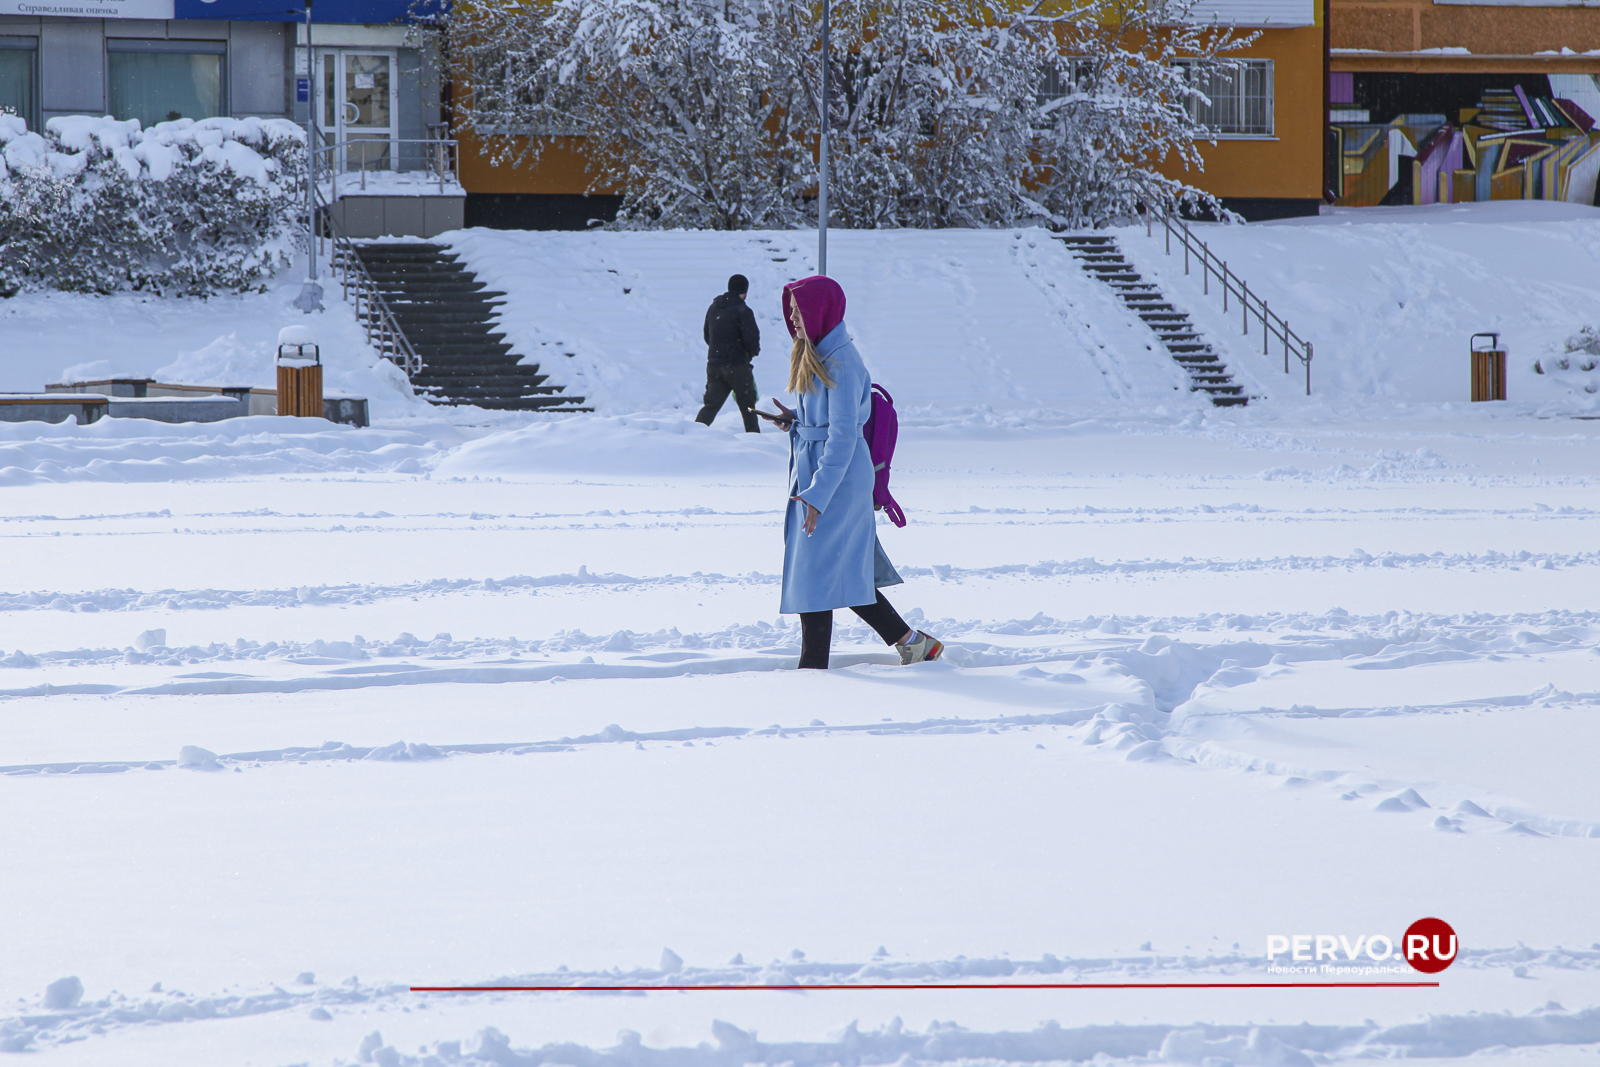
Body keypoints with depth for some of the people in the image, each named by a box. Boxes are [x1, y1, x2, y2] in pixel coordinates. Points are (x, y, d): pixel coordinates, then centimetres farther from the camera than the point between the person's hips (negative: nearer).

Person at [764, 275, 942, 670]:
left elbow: (843, 436, -21)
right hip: (813, 474, 10)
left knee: (815, 573, -6)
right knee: (846, 573, 13)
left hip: (837, 479, -10)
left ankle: (814, 668, -1)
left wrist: (818, 495, -26)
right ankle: (912, 642, 20)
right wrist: (795, 419, 3)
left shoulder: (841, 363, -18)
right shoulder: (813, 354, 12)